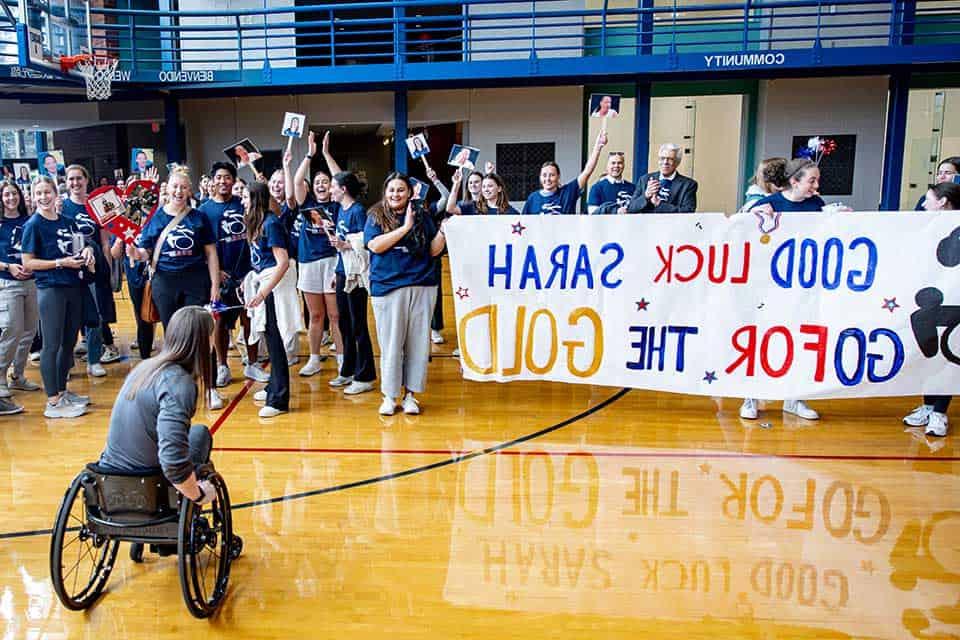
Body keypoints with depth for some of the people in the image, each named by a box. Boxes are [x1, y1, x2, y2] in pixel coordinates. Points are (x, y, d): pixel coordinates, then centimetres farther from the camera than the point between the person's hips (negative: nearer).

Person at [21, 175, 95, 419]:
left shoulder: (67, 222, 11)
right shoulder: (33, 225, -6)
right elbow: (28, 262, -8)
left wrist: (86, 251, 2)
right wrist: (61, 263, -16)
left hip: (73, 287, 6)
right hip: (50, 289, -6)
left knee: (69, 342, 12)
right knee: (52, 344, -4)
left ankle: (62, 391, 25)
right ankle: (53, 402, 1)